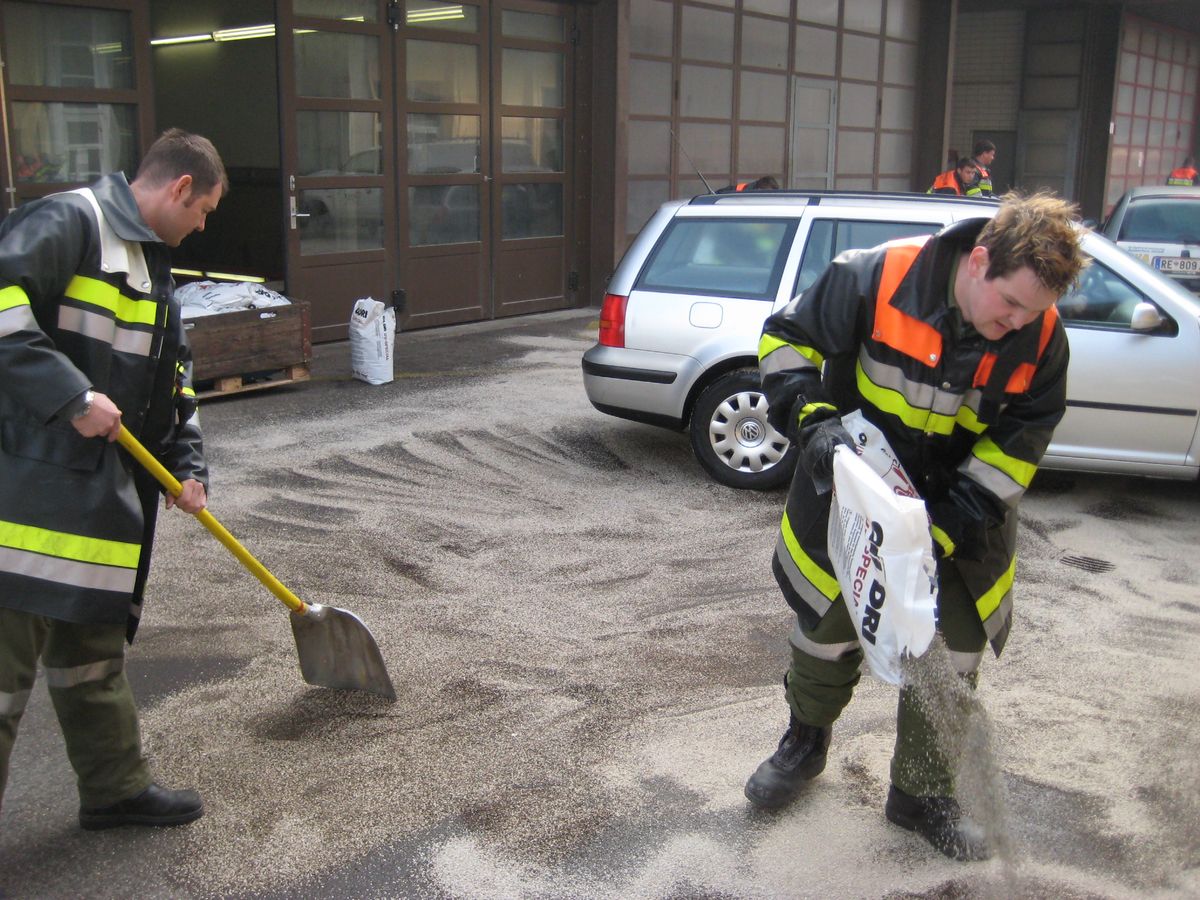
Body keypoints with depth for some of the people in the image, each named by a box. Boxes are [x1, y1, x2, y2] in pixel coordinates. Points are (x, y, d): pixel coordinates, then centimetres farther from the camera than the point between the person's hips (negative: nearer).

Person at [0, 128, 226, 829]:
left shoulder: (153, 267, 20)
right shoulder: (72, 220, -11)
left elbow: (175, 379, 22)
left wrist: (187, 468, 12)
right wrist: (73, 397, -25)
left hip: (102, 492, 10)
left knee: (94, 648, 20)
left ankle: (116, 787, 33)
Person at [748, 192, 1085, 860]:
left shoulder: (1043, 337, -18)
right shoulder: (876, 280, -28)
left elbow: (1022, 436, -9)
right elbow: (787, 339, -15)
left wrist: (952, 523, -18)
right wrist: (813, 421, -29)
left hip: (958, 507, 2)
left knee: (952, 653, 6)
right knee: (827, 620, 13)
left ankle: (924, 794, 27)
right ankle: (806, 742, 42)